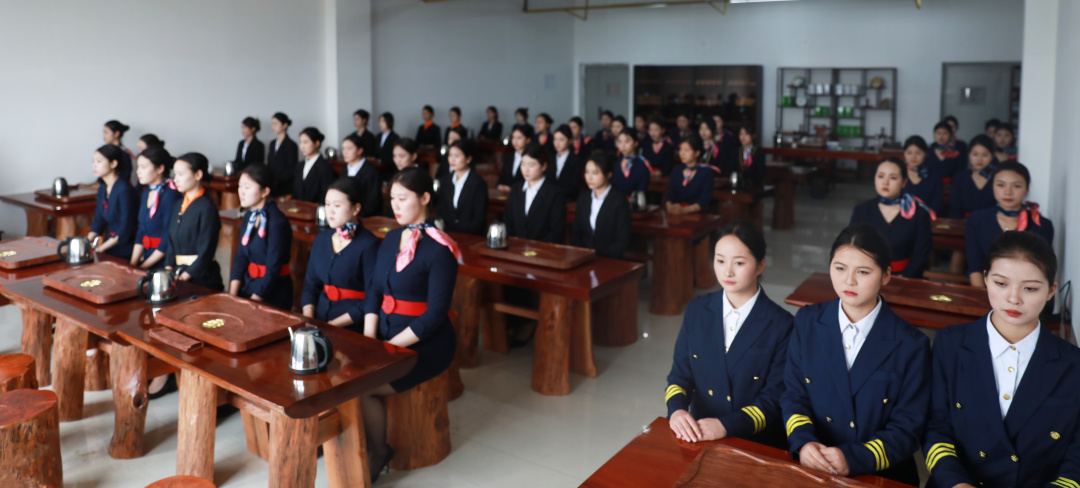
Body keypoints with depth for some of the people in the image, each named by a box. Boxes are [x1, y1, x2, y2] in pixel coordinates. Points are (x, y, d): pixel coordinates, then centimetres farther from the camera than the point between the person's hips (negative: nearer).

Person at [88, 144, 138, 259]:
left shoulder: (124, 189, -16)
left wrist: (100, 249, -16)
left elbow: (125, 230, -17)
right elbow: (98, 221, 14)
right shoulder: (102, 189, 10)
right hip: (109, 242, 7)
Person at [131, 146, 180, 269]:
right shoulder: (146, 192, 13)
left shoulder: (171, 195, -12)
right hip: (147, 255, 6)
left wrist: (144, 265, -9)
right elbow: (141, 231, 15)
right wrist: (133, 263, 6)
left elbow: (169, 238, -13)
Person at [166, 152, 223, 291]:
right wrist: (169, 269, 2)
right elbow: (171, 243, 16)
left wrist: (185, 276, -15)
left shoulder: (207, 208, -11)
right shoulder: (178, 206, 14)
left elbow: (205, 252, -15)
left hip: (201, 278, -7)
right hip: (178, 272, 7)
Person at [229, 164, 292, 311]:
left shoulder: (278, 223, -18)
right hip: (248, 285, 7)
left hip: (272, 294, -7)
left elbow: (273, 270, -18)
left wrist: (253, 302, -15)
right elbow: (240, 258, 6)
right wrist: (232, 296, -4)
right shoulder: (248, 217, 7)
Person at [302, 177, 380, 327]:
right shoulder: (321, 239, 12)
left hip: (352, 328, -5)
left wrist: (333, 325, -14)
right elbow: (310, 284, 16)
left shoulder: (369, 244, -10)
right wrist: (308, 318, -2)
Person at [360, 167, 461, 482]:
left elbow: (436, 314, -18)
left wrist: (389, 347, -20)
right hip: (386, 334, 6)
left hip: (424, 344, -6)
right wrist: (368, 338, -7)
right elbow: (374, 289, 8)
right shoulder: (392, 238, 8)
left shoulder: (439, 249, -15)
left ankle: (378, 453, 6)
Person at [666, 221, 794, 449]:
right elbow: (680, 374, 8)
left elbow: (775, 399, -6)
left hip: (757, 444, -3)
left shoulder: (781, 325, -6)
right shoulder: (696, 310, 6)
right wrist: (676, 409, -13)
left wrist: (726, 425, -20)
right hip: (699, 437, 3)